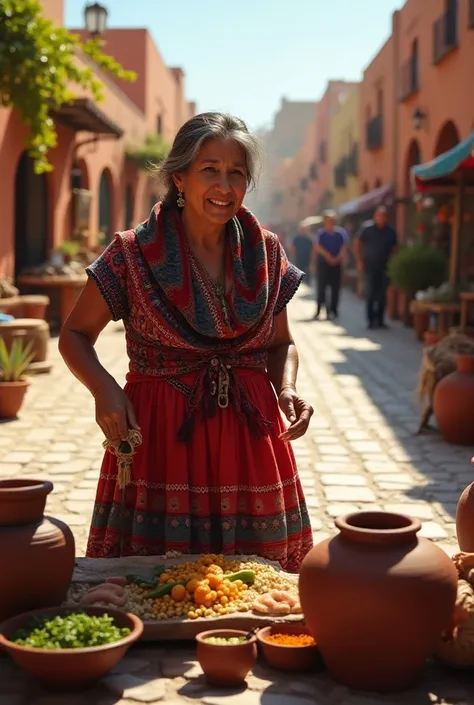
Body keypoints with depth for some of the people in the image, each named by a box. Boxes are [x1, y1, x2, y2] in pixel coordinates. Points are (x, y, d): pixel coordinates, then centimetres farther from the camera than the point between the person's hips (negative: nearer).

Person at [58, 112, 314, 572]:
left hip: (250, 435, 3)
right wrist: (103, 389, -15)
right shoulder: (133, 254, -5)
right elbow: (75, 334, 3)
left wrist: (287, 388, -4)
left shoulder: (266, 253, 4)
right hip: (158, 434, -2)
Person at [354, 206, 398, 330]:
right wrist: (359, 261, -4)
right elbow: (357, 244, 1)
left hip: (384, 267, 2)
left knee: (382, 295, 5)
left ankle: (380, 320, 13)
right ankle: (370, 320, 5)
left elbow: (394, 248, 12)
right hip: (370, 266, -2)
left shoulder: (390, 231, 2)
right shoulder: (367, 228, -4)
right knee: (370, 294, -2)